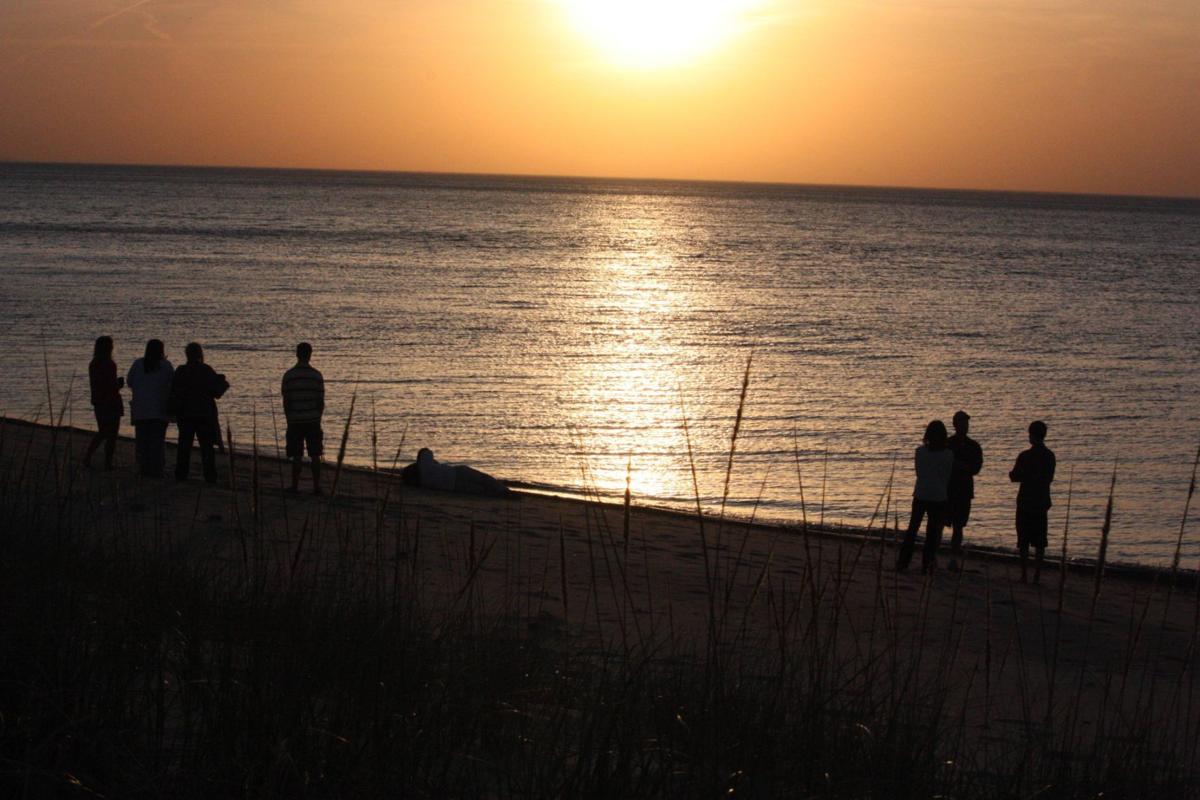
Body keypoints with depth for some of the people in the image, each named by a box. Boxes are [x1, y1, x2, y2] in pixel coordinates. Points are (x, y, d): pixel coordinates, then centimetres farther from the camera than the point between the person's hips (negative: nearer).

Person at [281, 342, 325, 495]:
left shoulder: (288, 376, -4)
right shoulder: (317, 375, -1)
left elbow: (285, 402, -2)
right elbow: (321, 401, 2)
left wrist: (289, 420, 9)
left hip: (295, 421, -1)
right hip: (313, 420, 1)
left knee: (297, 456, 4)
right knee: (315, 456, 6)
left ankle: (295, 486, 5)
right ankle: (316, 487, 6)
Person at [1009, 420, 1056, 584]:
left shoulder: (1025, 456, -12)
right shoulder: (1050, 456, 4)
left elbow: (1014, 477, -8)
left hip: (1026, 502, -4)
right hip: (1042, 502, 4)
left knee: (1024, 541, 2)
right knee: (1040, 542, 7)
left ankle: (1024, 574, -1)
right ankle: (1037, 575, 4)